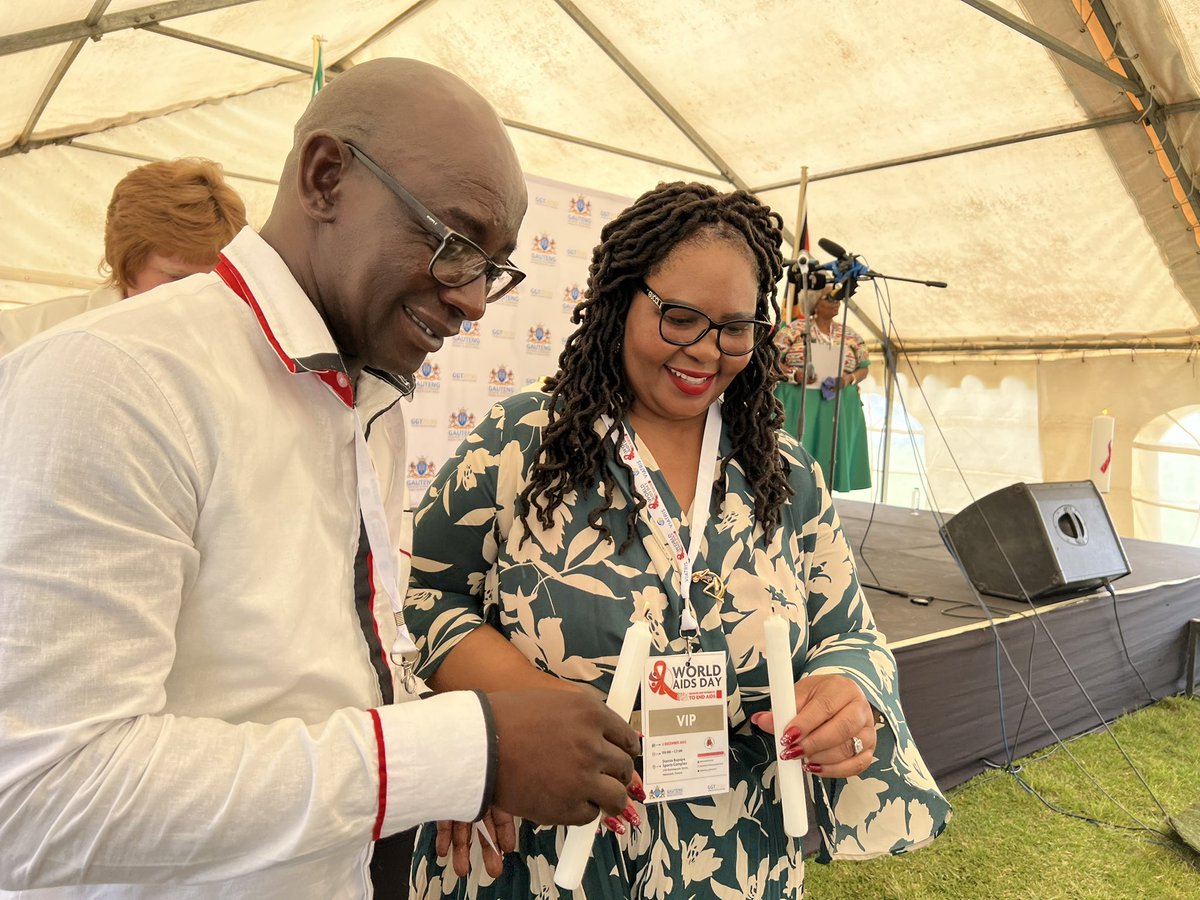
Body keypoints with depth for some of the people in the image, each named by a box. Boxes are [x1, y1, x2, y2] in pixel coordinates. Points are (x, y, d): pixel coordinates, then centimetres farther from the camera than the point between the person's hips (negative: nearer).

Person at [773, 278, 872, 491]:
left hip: (838, 408, 3)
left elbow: (864, 367, 13)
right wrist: (794, 374, -16)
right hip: (799, 405, -3)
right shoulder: (794, 329, 1)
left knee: (829, 452, 2)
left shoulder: (850, 335, 11)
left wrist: (850, 378, -8)